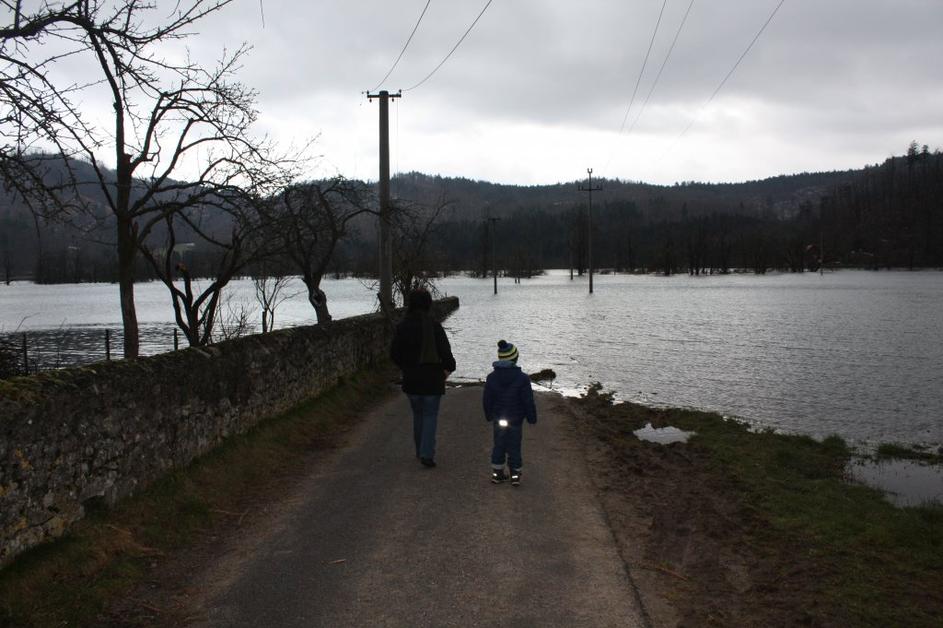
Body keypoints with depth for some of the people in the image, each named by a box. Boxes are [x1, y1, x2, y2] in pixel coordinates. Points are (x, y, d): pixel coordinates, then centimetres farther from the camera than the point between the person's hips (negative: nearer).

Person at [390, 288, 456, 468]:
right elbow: (445, 350, -16)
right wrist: (449, 367, 1)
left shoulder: (402, 326, -2)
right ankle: (427, 454, -7)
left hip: (411, 379, 4)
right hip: (432, 378, -3)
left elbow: (394, 353, 2)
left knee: (417, 414, 18)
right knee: (430, 415, 3)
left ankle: (420, 451, 26)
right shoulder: (434, 325, -14)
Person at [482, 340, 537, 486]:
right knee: (514, 446, 6)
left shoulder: (491, 377, -5)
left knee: (498, 445, 14)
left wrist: (489, 415, 17)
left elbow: (486, 400, 2)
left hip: (498, 419, 3)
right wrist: (532, 417, 2)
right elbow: (528, 401, -11)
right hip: (516, 419, -3)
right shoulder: (522, 378, -14)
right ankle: (515, 474, 11)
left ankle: (497, 472, 18)